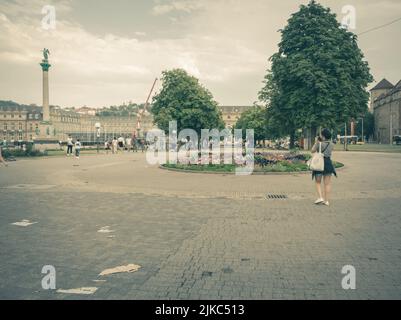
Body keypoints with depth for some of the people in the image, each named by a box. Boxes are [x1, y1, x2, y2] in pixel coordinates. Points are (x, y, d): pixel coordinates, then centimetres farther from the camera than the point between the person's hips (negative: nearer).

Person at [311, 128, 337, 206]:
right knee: (327, 183, 8)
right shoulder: (331, 144, 3)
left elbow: (312, 151, 3)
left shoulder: (319, 143, -11)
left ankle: (320, 197, -3)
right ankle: (327, 200, 10)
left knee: (318, 182, 11)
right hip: (328, 163, 4)